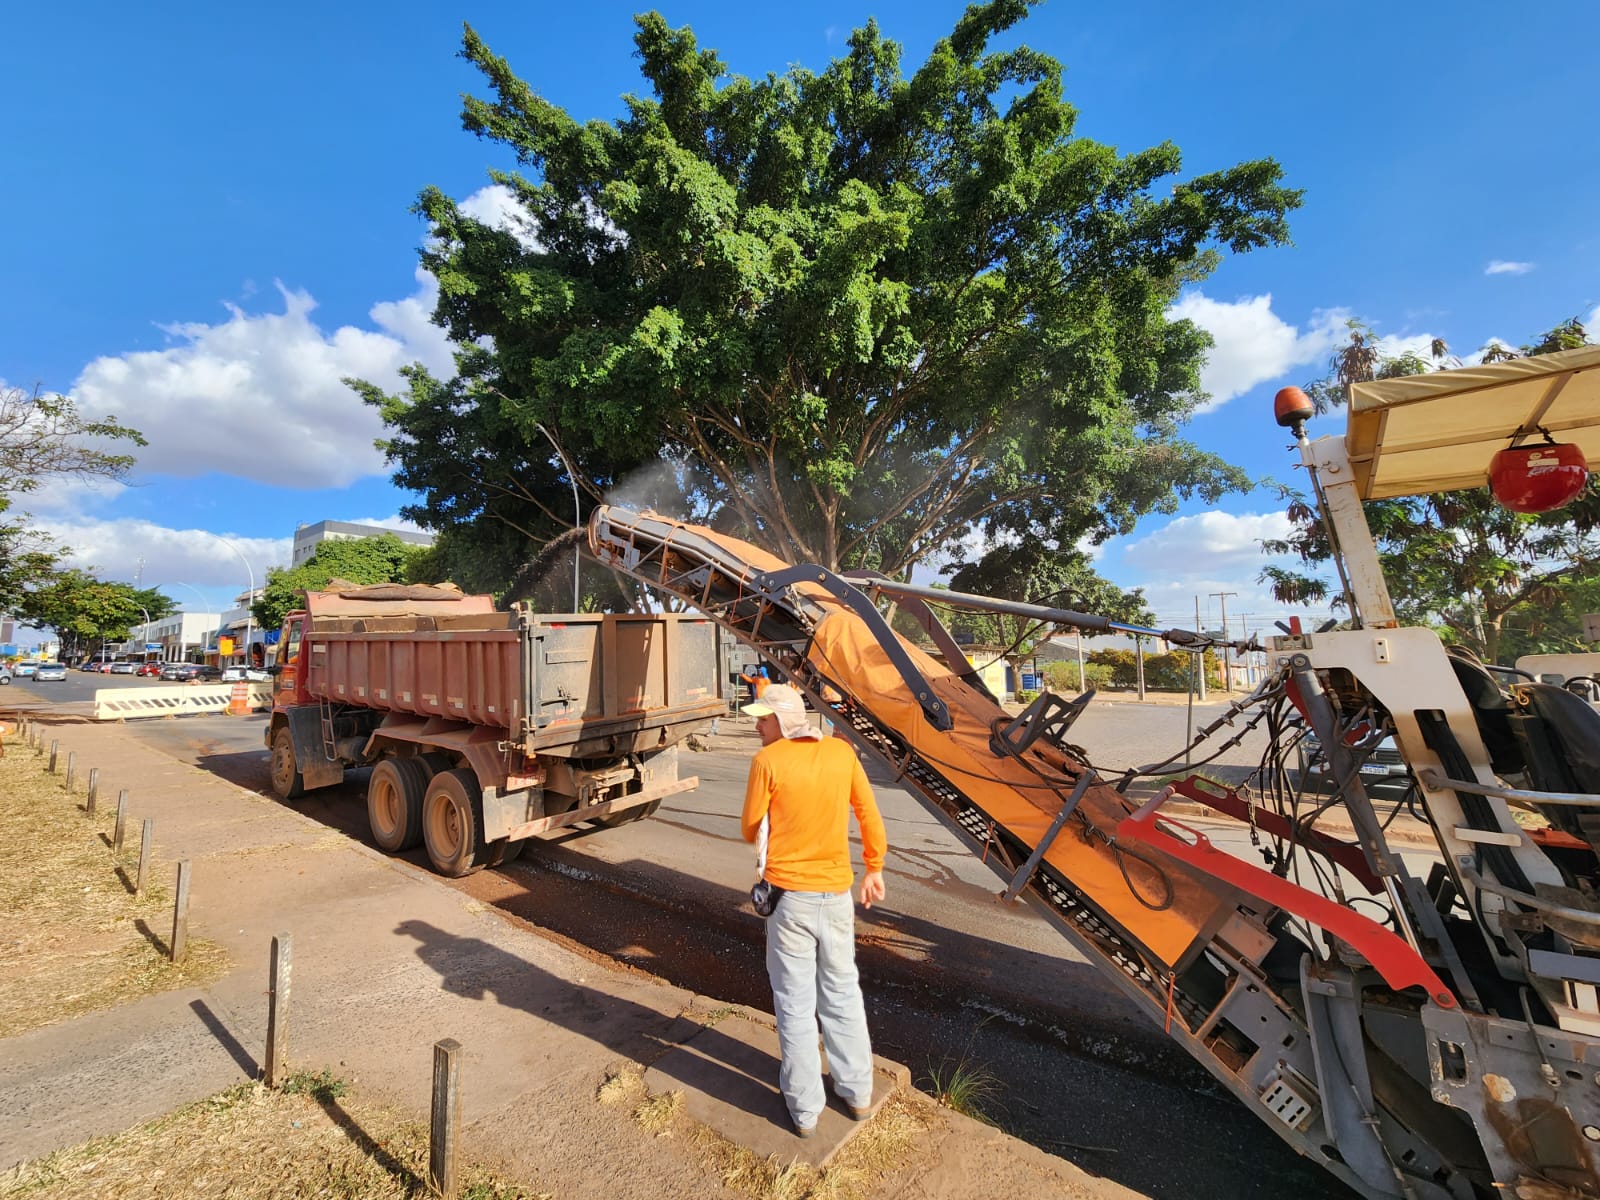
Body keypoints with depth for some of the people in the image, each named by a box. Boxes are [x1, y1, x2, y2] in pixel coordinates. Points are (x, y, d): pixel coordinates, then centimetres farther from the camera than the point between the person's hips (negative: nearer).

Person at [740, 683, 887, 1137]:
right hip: (837, 893, 4)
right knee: (842, 994, 22)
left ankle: (804, 1108, 29)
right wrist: (874, 868, 15)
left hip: (789, 896, -3)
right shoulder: (841, 751, -4)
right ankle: (857, 1093, 37)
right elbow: (870, 816, 2)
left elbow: (750, 830, -5)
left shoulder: (767, 760, -14)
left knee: (795, 1003, 14)